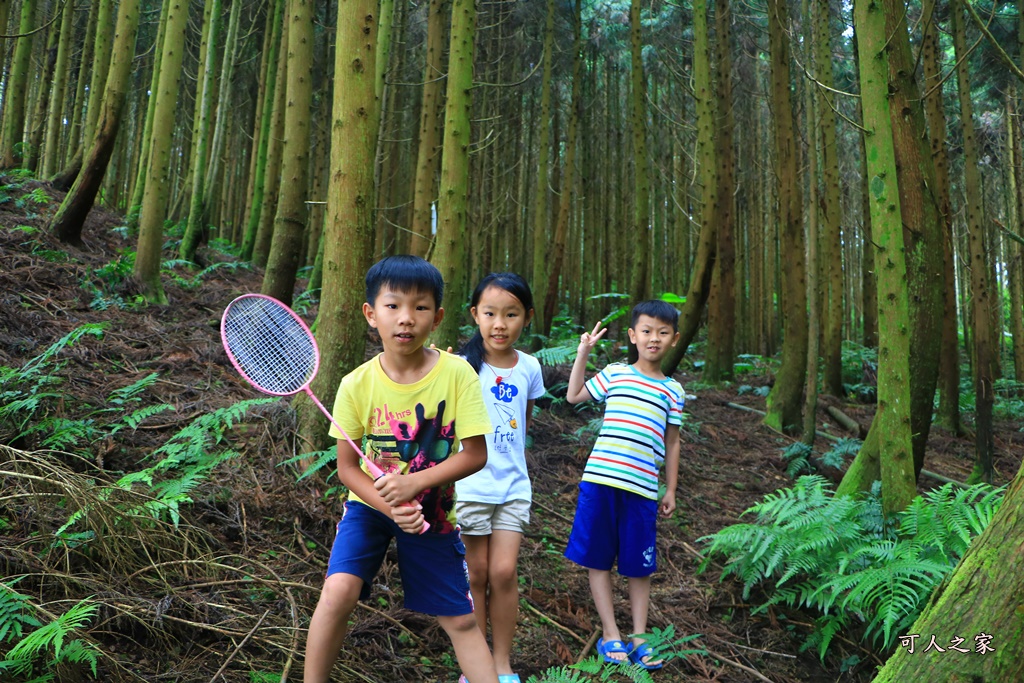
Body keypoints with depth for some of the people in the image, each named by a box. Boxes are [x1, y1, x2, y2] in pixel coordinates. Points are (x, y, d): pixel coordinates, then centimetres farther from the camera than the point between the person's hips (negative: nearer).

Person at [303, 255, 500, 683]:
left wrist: (413, 483, -26)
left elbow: (475, 454, -16)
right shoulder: (357, 384, -14)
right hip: (371, 504, 0)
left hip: (432, 510, 0)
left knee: (461, 620, 6)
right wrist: (389, 506, -24)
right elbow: (347, 466, -8)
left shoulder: (456, 373, -18)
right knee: (338, 591, -21)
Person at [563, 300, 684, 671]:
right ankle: (610, 635, 19)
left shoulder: (672, 389, 10)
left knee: (639, 565, 10)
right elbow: (574, 395, 12)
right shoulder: (614, 373, 7)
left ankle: (638, 637, 23)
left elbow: (671, 443, 13)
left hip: (642, 487, 1)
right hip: (599, 479, -1)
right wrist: (583, 352, 8)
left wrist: (671, 490, 12)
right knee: (598, 559, 6)